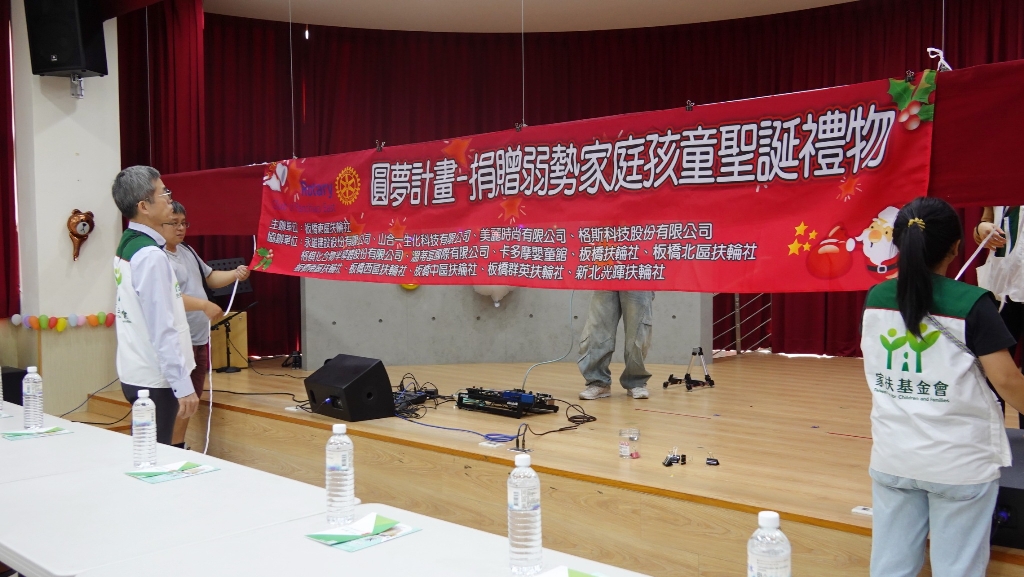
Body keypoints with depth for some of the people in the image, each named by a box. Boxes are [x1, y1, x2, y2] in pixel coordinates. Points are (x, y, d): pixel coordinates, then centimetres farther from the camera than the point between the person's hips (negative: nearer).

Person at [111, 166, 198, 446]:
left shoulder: (126, 247, 8)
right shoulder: (150, 255, -20)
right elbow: (163, 328, -22)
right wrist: (183, 385, -19)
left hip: (135, 372, 9)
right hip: (154, 378, -9)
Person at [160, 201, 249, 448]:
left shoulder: (187, 250, 13)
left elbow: (210, 277, 23)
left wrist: (235, 274, 5)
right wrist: (203, 304, -33)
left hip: (200, 339, 10)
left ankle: (180, 450, 28)